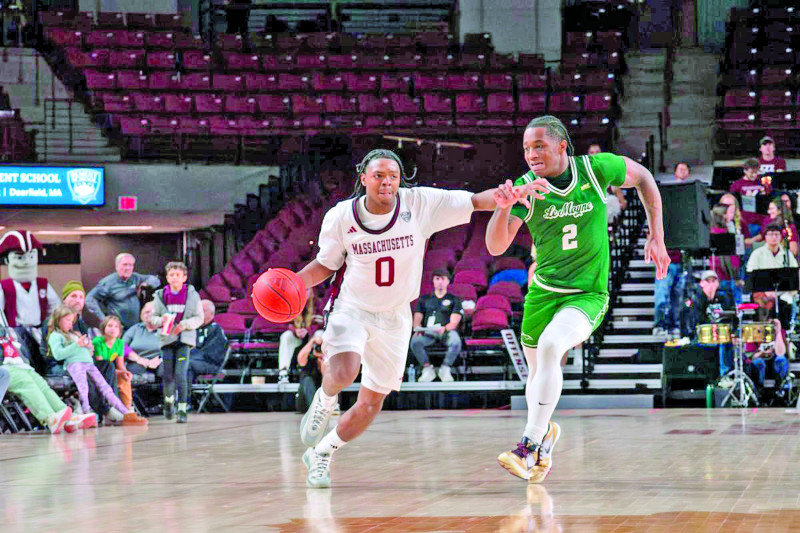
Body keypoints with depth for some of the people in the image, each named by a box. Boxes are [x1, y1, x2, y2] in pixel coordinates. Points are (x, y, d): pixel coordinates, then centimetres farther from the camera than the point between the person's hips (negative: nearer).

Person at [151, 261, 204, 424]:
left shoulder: (192, 295, 1)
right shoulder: (160, 296, 5)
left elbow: (199, 318, 3)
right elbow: (153, 318, 10)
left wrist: (184, 324, -13)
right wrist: (161, 320, -12)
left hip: (184, 339, -2)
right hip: (167, 338, 2)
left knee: (180, 375, -13)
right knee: (167, 376, 1)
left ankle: (182, 410, -8)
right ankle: (169, 400, 31)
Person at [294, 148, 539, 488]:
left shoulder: (420, 203, -14)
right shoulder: (340, 217, -11)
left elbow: (475, 202, -16)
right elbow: (326, 265, 3)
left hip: (394, 317, 2)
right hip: (351, 309, -2)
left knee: (372, 402, 7)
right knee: (344, 373, -31)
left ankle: (321, 453, 30)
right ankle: (324, 401, 5)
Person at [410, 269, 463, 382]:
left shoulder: (454, 300, 15)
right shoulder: (424, 299, 22)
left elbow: (454, 322, 1)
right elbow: (417, 318, 14)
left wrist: (444, 328, -22)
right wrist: (418, 328, -11)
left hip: (446, 331, -1)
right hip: (427, 331, 1)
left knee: (456, 342, -38)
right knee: (415, 341, -33)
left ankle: (445, 369, -16)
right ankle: (427, 368, -15)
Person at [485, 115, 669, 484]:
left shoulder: (596, 169, -11)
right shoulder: (526, 188, -9)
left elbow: (642, 177, 9)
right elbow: (495, 248, -17)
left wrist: (656, 236, 7)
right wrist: (503, 208, -36)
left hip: (588, 294, -3)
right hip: (542, 292, 3)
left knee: (549, 347, -29)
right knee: (537, 370, 14)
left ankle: (530, 447, -28)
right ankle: (545, 434, 45)